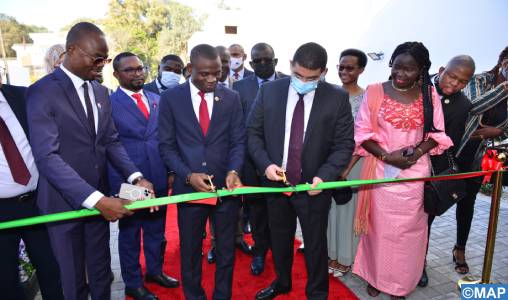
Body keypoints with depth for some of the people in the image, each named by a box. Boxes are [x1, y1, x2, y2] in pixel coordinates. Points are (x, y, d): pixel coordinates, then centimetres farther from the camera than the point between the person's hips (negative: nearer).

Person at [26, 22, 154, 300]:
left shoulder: (100, 92, 6)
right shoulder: (42, 91, -15)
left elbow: (111, 141, 6)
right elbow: (47, 157, -22)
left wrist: (136, 178, -10)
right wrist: (97, 200, -29)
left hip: (97, 197, 6)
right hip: (64, 201, -5)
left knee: (101, 271, 21)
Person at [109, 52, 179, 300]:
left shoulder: (157, 99, 8)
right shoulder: (109, 103, -7)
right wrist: (130, 180, -12)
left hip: (159, 179, 5)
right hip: (127, 182, -4)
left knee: (156, 230, 19)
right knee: (129, 233, 13)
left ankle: (154, 270, 41)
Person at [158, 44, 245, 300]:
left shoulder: (232, 98, 2)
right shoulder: (171, 98, -2)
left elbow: (238, 141, 2)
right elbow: (167, 145, -2)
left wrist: (233, 171, -16)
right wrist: (188, 176, -15)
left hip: (226, 186, 1)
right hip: (189, 187, -1)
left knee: (226, 250, 15)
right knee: (190, 251, 15)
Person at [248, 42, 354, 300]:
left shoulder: (337, 98, -9)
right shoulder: (269, 91, -4)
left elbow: (344, 144, -7)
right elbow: (253, 132, 0)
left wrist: (324, 175, -21)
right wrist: (265, 164, -14)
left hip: (313, 185, -2)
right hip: (275, 181, 2)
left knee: (315, 244, 15)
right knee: (279, 239, 21)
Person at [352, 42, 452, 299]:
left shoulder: (429, 95, 2)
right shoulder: (374, 92, -4)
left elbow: (437, 133, 6)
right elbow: (362, 133, -4)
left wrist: (417, 152, -13)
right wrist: (387, 155, -16)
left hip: (415, 172, 2)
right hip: (381, 170, -1)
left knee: (408, 228, 11)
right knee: (379, 226, 9)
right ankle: (375, 276, 31)